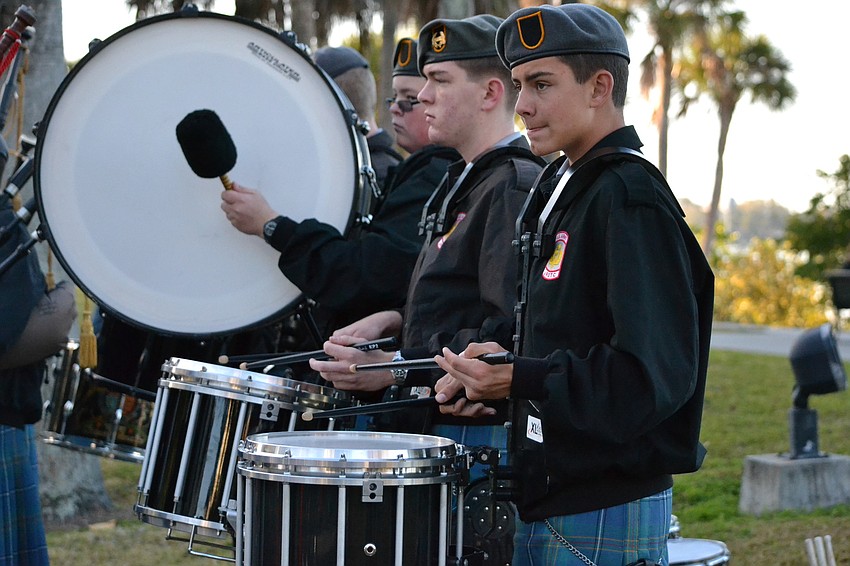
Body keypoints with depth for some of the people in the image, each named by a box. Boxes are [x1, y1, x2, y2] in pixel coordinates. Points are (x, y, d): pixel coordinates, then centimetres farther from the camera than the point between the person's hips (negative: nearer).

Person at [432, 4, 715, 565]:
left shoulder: (631, 199, -16)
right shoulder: (562, 188, 13)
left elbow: (656, 375, -24)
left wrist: (521, 378, -25)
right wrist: (488, 373, 5)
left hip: (606, 517, -9)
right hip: (546, 504, 9)